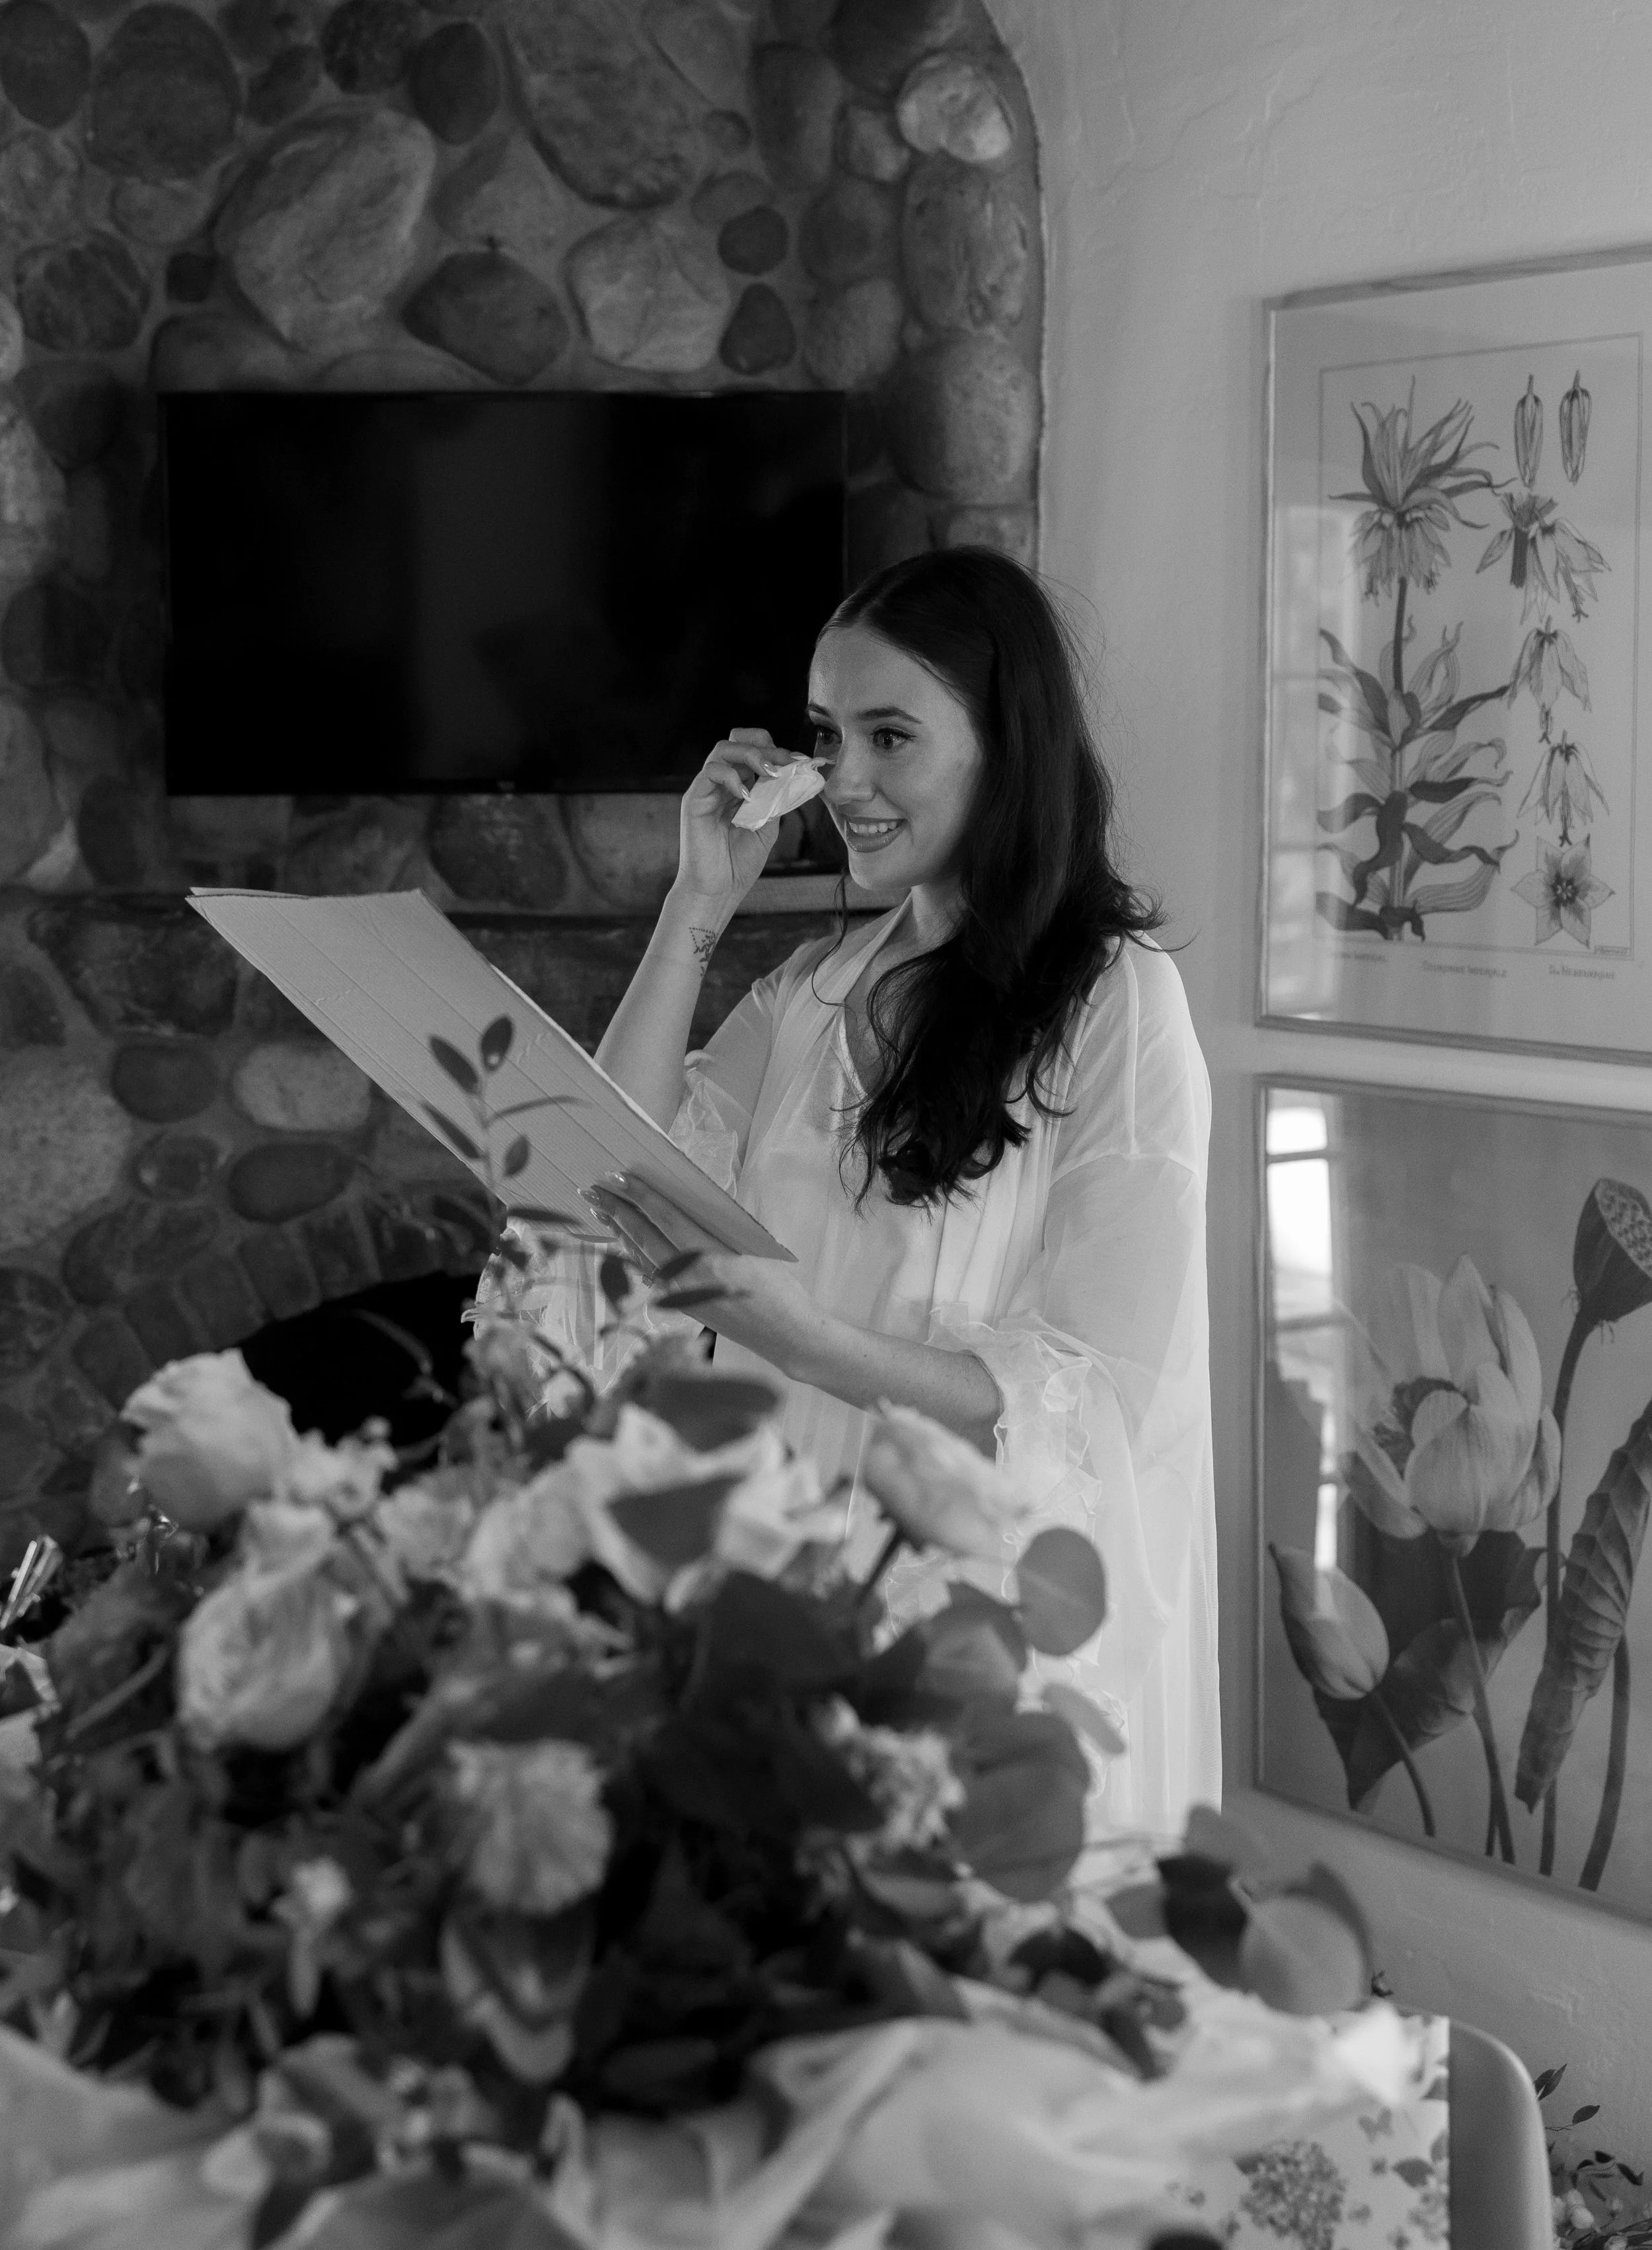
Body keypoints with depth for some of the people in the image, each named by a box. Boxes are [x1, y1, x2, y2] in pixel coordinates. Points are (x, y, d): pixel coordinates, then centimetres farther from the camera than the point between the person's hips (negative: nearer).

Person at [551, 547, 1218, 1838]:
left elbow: (1092, 1404, -14)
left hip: (1007, 1629, -5)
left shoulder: (1118, 1006, -8)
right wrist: (700, 907, 0)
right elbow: (619, 1181, -1)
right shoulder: (815, 993, 12)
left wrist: (806, 1342, -27)